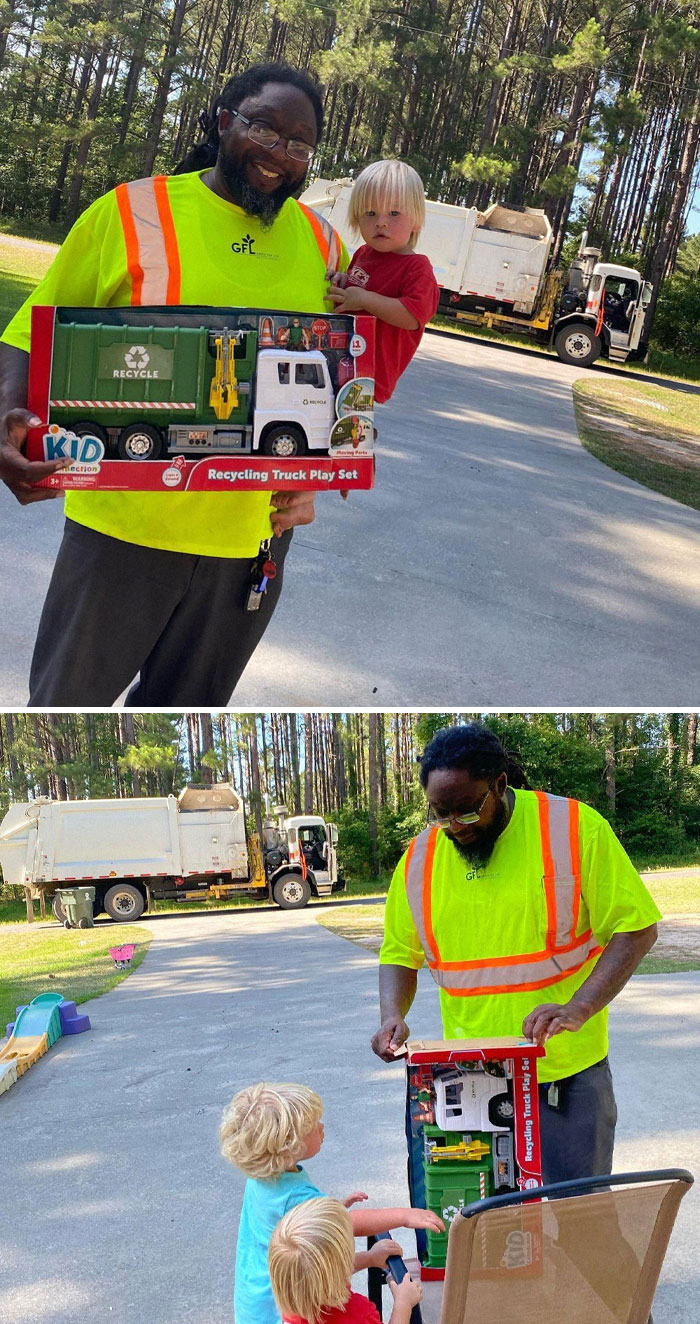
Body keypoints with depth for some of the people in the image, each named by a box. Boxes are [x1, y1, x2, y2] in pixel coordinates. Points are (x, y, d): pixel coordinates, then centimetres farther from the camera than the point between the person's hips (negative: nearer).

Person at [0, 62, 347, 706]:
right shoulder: (133, 211, -4)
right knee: (67, 698, 9)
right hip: (126, 523, -3)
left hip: (256, 532, 3)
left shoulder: (322, 243, 7)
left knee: (187, 702, 18)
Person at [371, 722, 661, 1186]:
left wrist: (578, 1010, -21)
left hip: (567, 1074, -2)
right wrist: (393, 1018, -9)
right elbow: (400, 955, 11)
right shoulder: (419, 858, 2)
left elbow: (636, 928, -8)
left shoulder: (575, 828, -9)